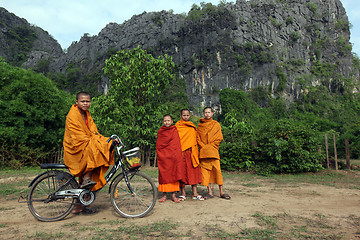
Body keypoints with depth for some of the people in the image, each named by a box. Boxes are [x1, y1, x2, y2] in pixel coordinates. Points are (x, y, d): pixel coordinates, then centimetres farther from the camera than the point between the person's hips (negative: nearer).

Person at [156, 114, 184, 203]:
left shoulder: (175, 130, 8)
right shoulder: (160, 131, 10)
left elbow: (177, 144, 5)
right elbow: (158, 145, 11)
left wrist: (177, 155, -4)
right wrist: (159, 155, 0)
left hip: (173, 156, 0)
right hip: (163, 156, 0)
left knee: (174, 174, 0)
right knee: (163, 175, 0)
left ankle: (173, 195, 7)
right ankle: (164, 195, 9)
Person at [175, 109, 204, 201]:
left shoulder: (193, 127, 16)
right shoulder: (177, 126, 5)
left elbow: (195, 140, 18)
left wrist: (196, 152, 10)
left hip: (192, 153, 3)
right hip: (181, 152, -3)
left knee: (194, 172, 1)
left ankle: (195, 193, 7)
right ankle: (183, 193, 10)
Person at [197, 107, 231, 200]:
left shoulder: (216, 124, 9)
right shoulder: (200, 125, 13)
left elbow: (219, 138, 3)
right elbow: (197, 138, 9)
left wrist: (209, 146, -5)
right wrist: (203, 147, -6)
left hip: (213, 151, -1)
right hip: (203, 152, 1)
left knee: (217, 170, -4)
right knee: (205, 171, 0)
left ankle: (221, 192, 3)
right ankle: (210, 192, 6)